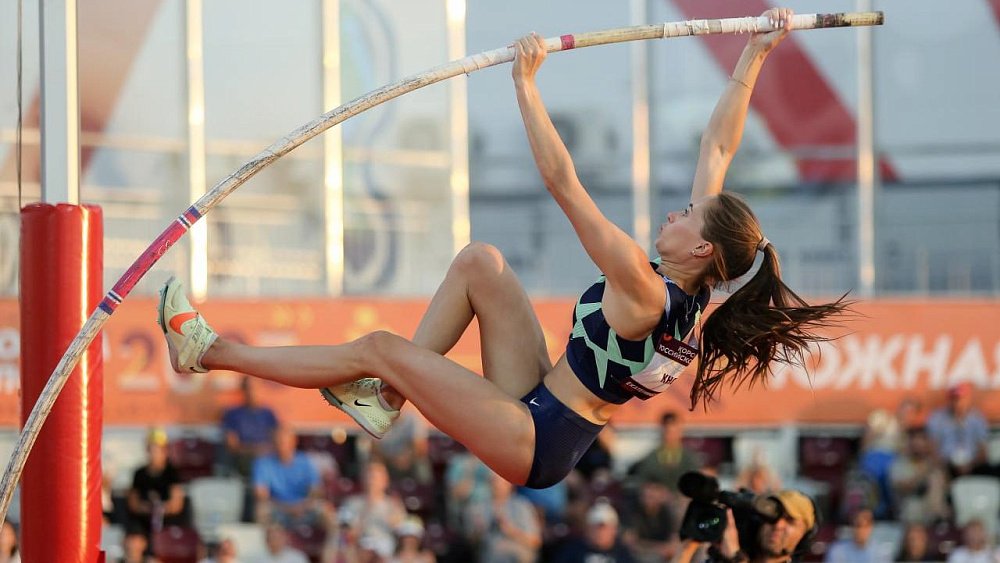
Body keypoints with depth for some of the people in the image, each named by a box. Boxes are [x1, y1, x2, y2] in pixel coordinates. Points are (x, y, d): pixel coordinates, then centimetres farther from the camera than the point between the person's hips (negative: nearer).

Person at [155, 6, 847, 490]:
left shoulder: (646, 294, -26)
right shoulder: (691, 290, -3)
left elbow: (564, 184, -29)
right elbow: (718, 149, 3)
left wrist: (527, 84, -26)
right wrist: (755, 59, 4)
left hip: (534, 442, -9)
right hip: (543, 407, 9)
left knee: (378, 348, -7)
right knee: (480, 260, 7)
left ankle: (210, 352, 6)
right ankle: (386, 397, 10)